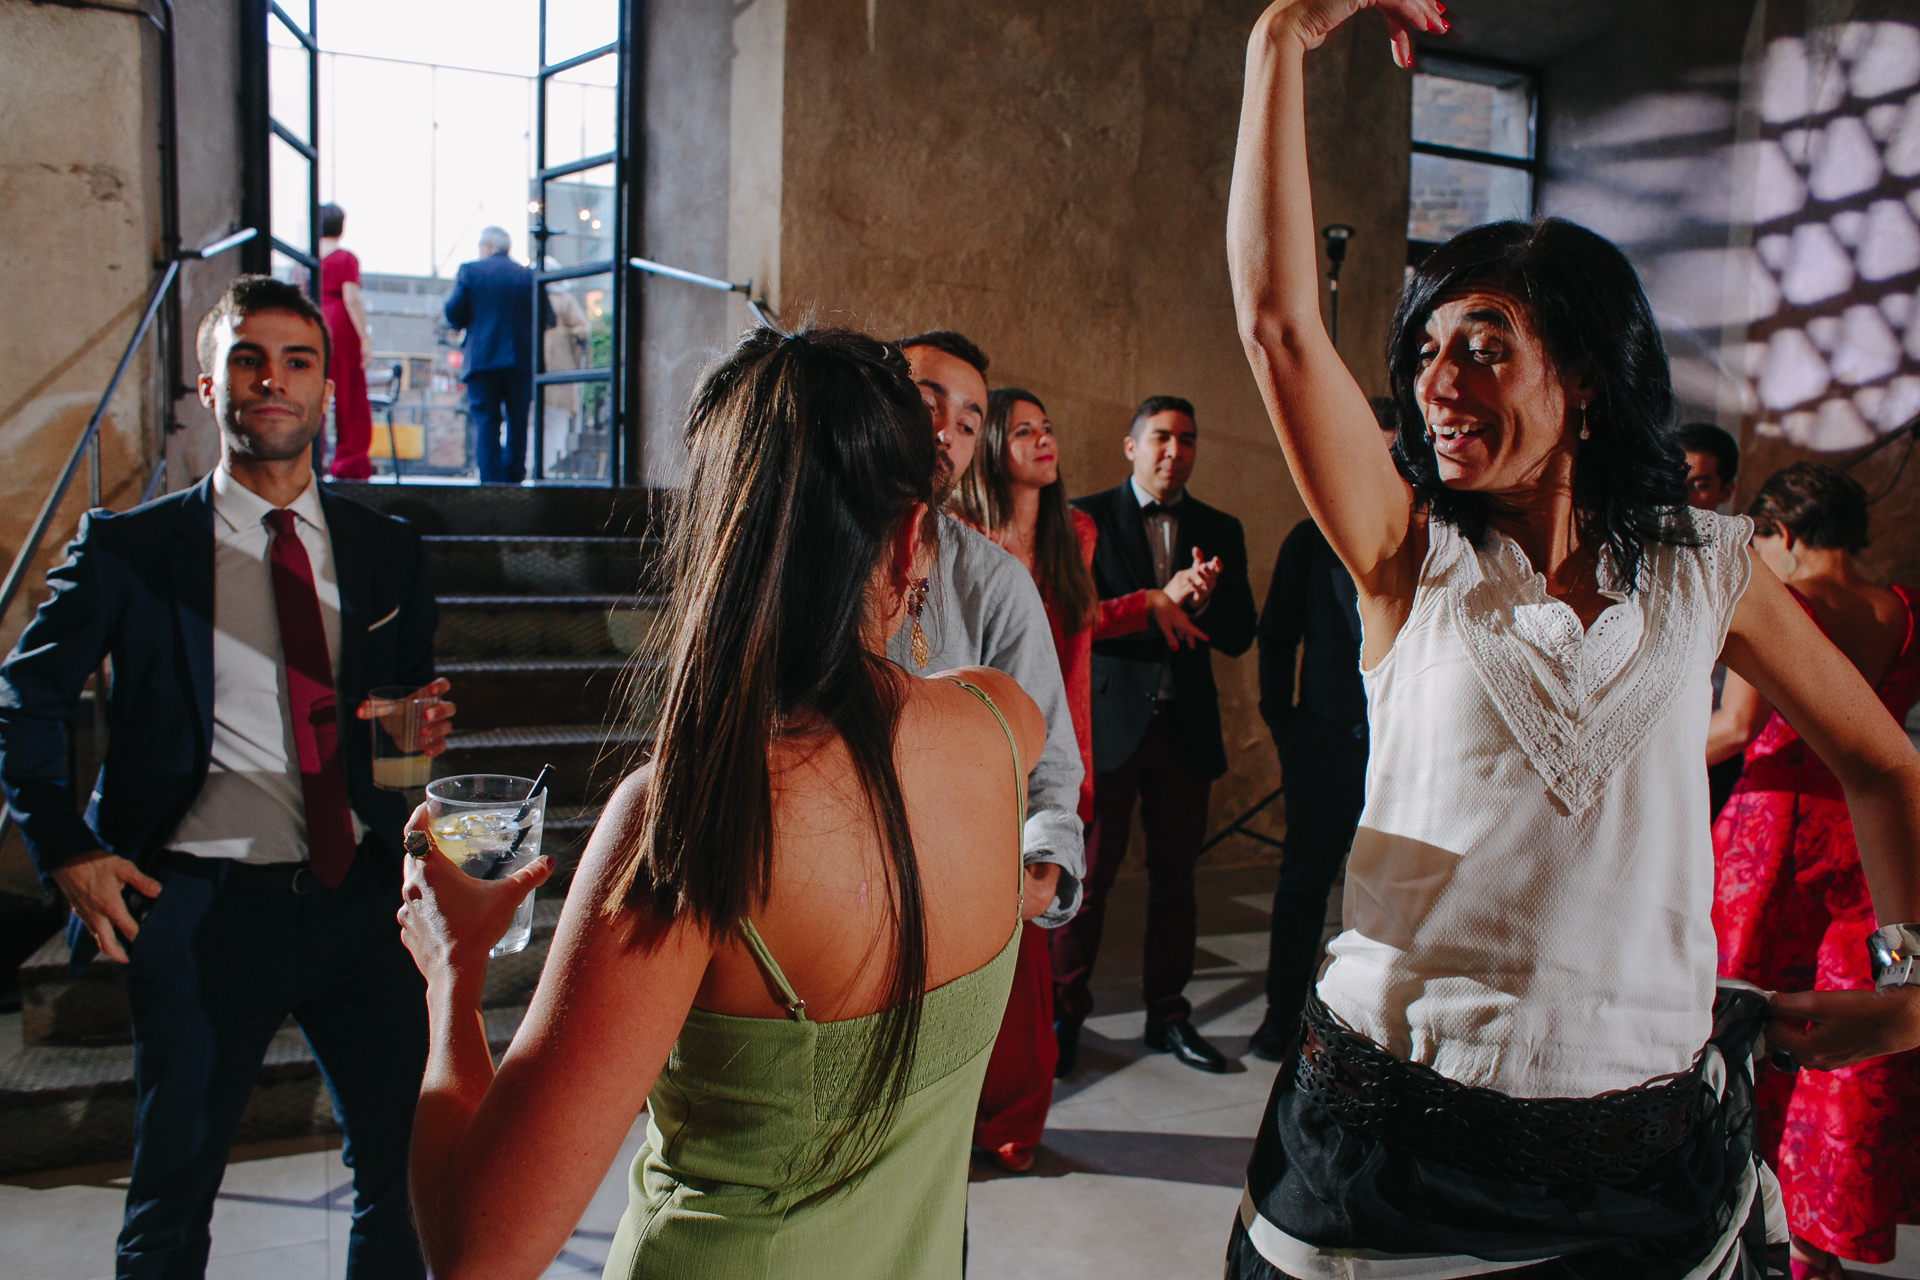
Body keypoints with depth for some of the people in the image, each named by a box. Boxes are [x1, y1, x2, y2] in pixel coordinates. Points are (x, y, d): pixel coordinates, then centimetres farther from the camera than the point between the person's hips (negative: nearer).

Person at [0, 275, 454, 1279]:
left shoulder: (386, 552, 8)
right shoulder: (128, 549, 0)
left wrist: (427, 729, -5)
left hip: (363, 896, 2)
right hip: (204, 905, -2)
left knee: (406, 1170, 10)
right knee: (173, 1190, 12)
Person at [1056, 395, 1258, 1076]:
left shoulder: (1219, 530, 11)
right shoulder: (1085, 519, 0)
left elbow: (1240, 637, 8)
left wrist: (1205, 600, -13)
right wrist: (1163, 599, -18)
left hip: (1186, 726, 4)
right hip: (1108, 722, -3)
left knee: (1175, 873, 10)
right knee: (1089, 874, 2)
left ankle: (1168, 1014, 24)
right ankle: (1064, 1012, 17)